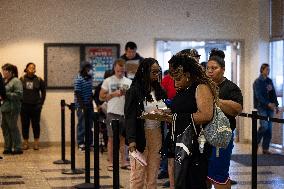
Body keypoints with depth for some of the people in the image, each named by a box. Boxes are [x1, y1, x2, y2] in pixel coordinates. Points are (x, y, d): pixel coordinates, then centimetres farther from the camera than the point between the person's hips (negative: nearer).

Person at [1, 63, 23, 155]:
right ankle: (8, 148, 18)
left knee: (13, 127, -4)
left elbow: (19, 95, -16)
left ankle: (17, 148, 3)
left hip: (12, 109, -8)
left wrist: (6, 95, -18)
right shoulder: (5, 81, 15)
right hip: (5, 108, 8)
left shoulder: (16, 81, -9)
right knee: (5, 127, 9)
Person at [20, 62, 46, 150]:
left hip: (35, 106, 0)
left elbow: (43, 91, 7)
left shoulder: (39, 80, 2)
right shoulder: (22, 79, 1)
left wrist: (41, 103, 1)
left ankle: (36, 143, 13)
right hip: (24, 106, 0)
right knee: (25, 124, 5)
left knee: (36, 124, 4)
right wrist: (19, 102, -2)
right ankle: (25, 142, 15)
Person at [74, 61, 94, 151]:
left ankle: (89, 142, 21)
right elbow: (77, 94, -16)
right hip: (82, 106, -7)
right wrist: (83, 106, -19)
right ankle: (81, 144, 7)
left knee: (89, 124, 12)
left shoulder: (89, 78, 9)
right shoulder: (78, 79, -14)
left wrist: (91, 98, -1)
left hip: (89, 105, 7)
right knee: (82, 125, -1)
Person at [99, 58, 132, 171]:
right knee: (112, 138, 0)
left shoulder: (129, 82, 9)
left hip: (125, 113, 3)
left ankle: (124, 162, 13)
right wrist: (114, 94, -13)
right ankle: (110, 162, 6)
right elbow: (101, 97, -1)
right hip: (113, 113, -3)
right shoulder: (108, 81, 0)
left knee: (123, 137, 7)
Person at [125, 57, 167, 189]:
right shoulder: (134, 92, -4)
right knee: (138, 174, -3)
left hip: (157, 135, 5)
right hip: (141, 136, -5)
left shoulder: (160, 91, 12)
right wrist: (131, 139, -18)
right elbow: (130, 117, -9)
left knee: (153, 175, 5)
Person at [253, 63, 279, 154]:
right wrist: (268, 104, -20)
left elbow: (273, 94, 15)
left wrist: (276, 105, 6)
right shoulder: (257, 82, -5)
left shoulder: (269, 81, 13)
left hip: (270, 107, 6)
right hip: (262, 107, -6)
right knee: (264, 126, -16)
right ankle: (256, 142, 8)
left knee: (269, 128, 3)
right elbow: (258, 95, -13)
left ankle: (265, 148, 8)